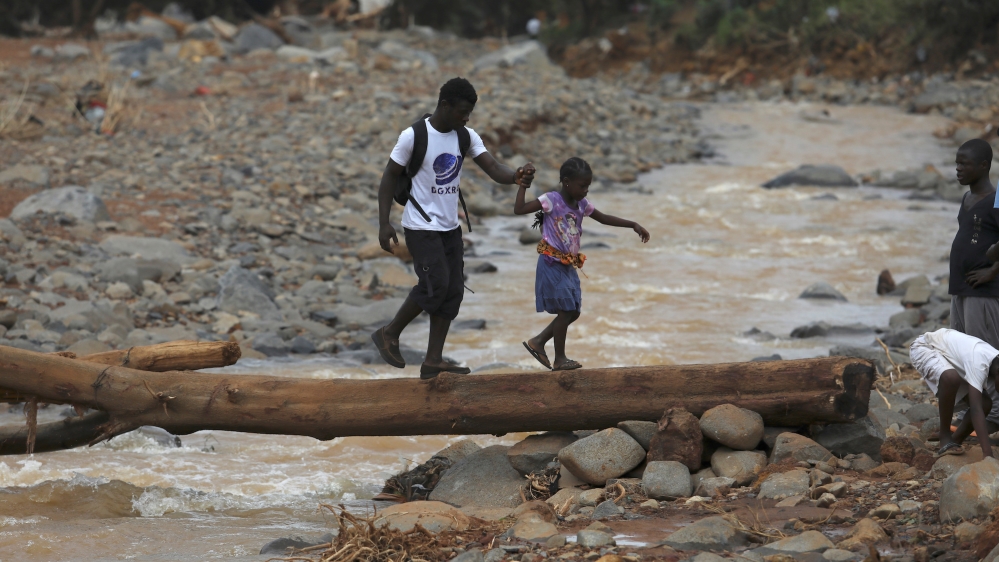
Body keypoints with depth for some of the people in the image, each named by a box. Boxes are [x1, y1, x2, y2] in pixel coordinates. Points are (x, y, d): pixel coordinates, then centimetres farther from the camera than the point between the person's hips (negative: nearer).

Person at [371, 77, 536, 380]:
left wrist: (517, 176, -31)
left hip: (450, 227, 7)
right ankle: (388, 334, 4)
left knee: (453, 291, 2)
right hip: (421, 226, -7)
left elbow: (494, 169, -8)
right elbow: (390, 176, -7)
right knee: (435, 286, -15)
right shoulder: (413, 137, -14)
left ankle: (433, 361, 6)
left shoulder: (466, 137, 1)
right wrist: (384, 223, -12)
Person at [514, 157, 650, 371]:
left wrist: (633, 225, 15)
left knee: (573, 312, 11)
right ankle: (560, 359, 6)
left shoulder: (581, 204, 6)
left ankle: (538, 342, 22)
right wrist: (523, 185, -19)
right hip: (552, 265, -8)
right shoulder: (551, 200, -15)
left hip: (568, 266, 8)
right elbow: (519, 209, -20)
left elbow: (604, 218, 18)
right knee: (566, 311, -5)